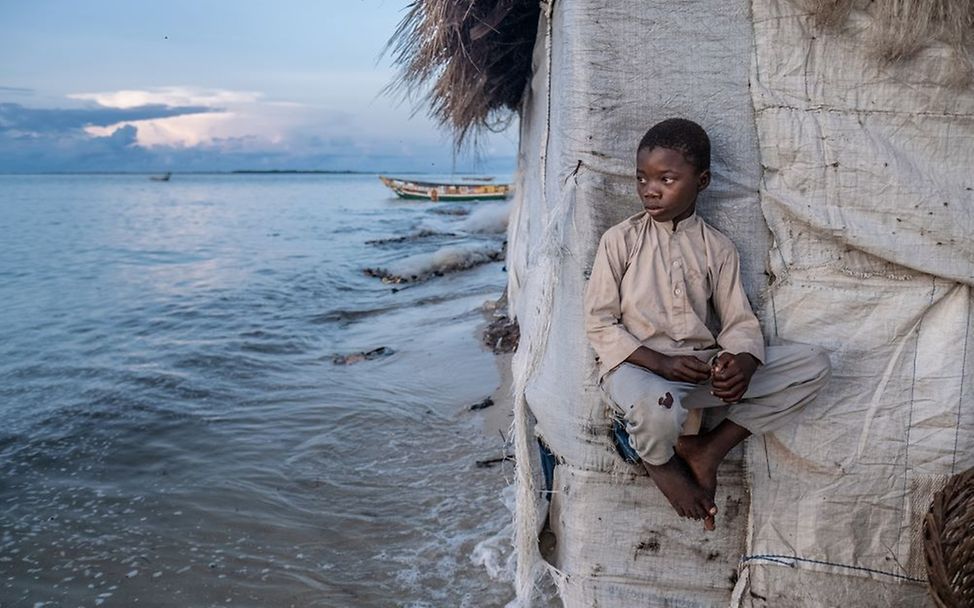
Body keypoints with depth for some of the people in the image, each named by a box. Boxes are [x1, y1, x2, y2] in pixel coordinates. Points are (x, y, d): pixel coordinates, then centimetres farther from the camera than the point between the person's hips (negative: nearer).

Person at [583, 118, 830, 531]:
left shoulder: (717, 248, 9)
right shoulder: (620, 240, 0)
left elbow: (739, 322, 6)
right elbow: (599, 323, -4)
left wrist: (743, 362, -19)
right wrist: (660, 363, -17)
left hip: (704, 367, 4)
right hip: (637, 364, -4)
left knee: (813, 364, -11)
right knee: (658, 411, -42)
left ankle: (708, 450, -8)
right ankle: (659, 463, -1)